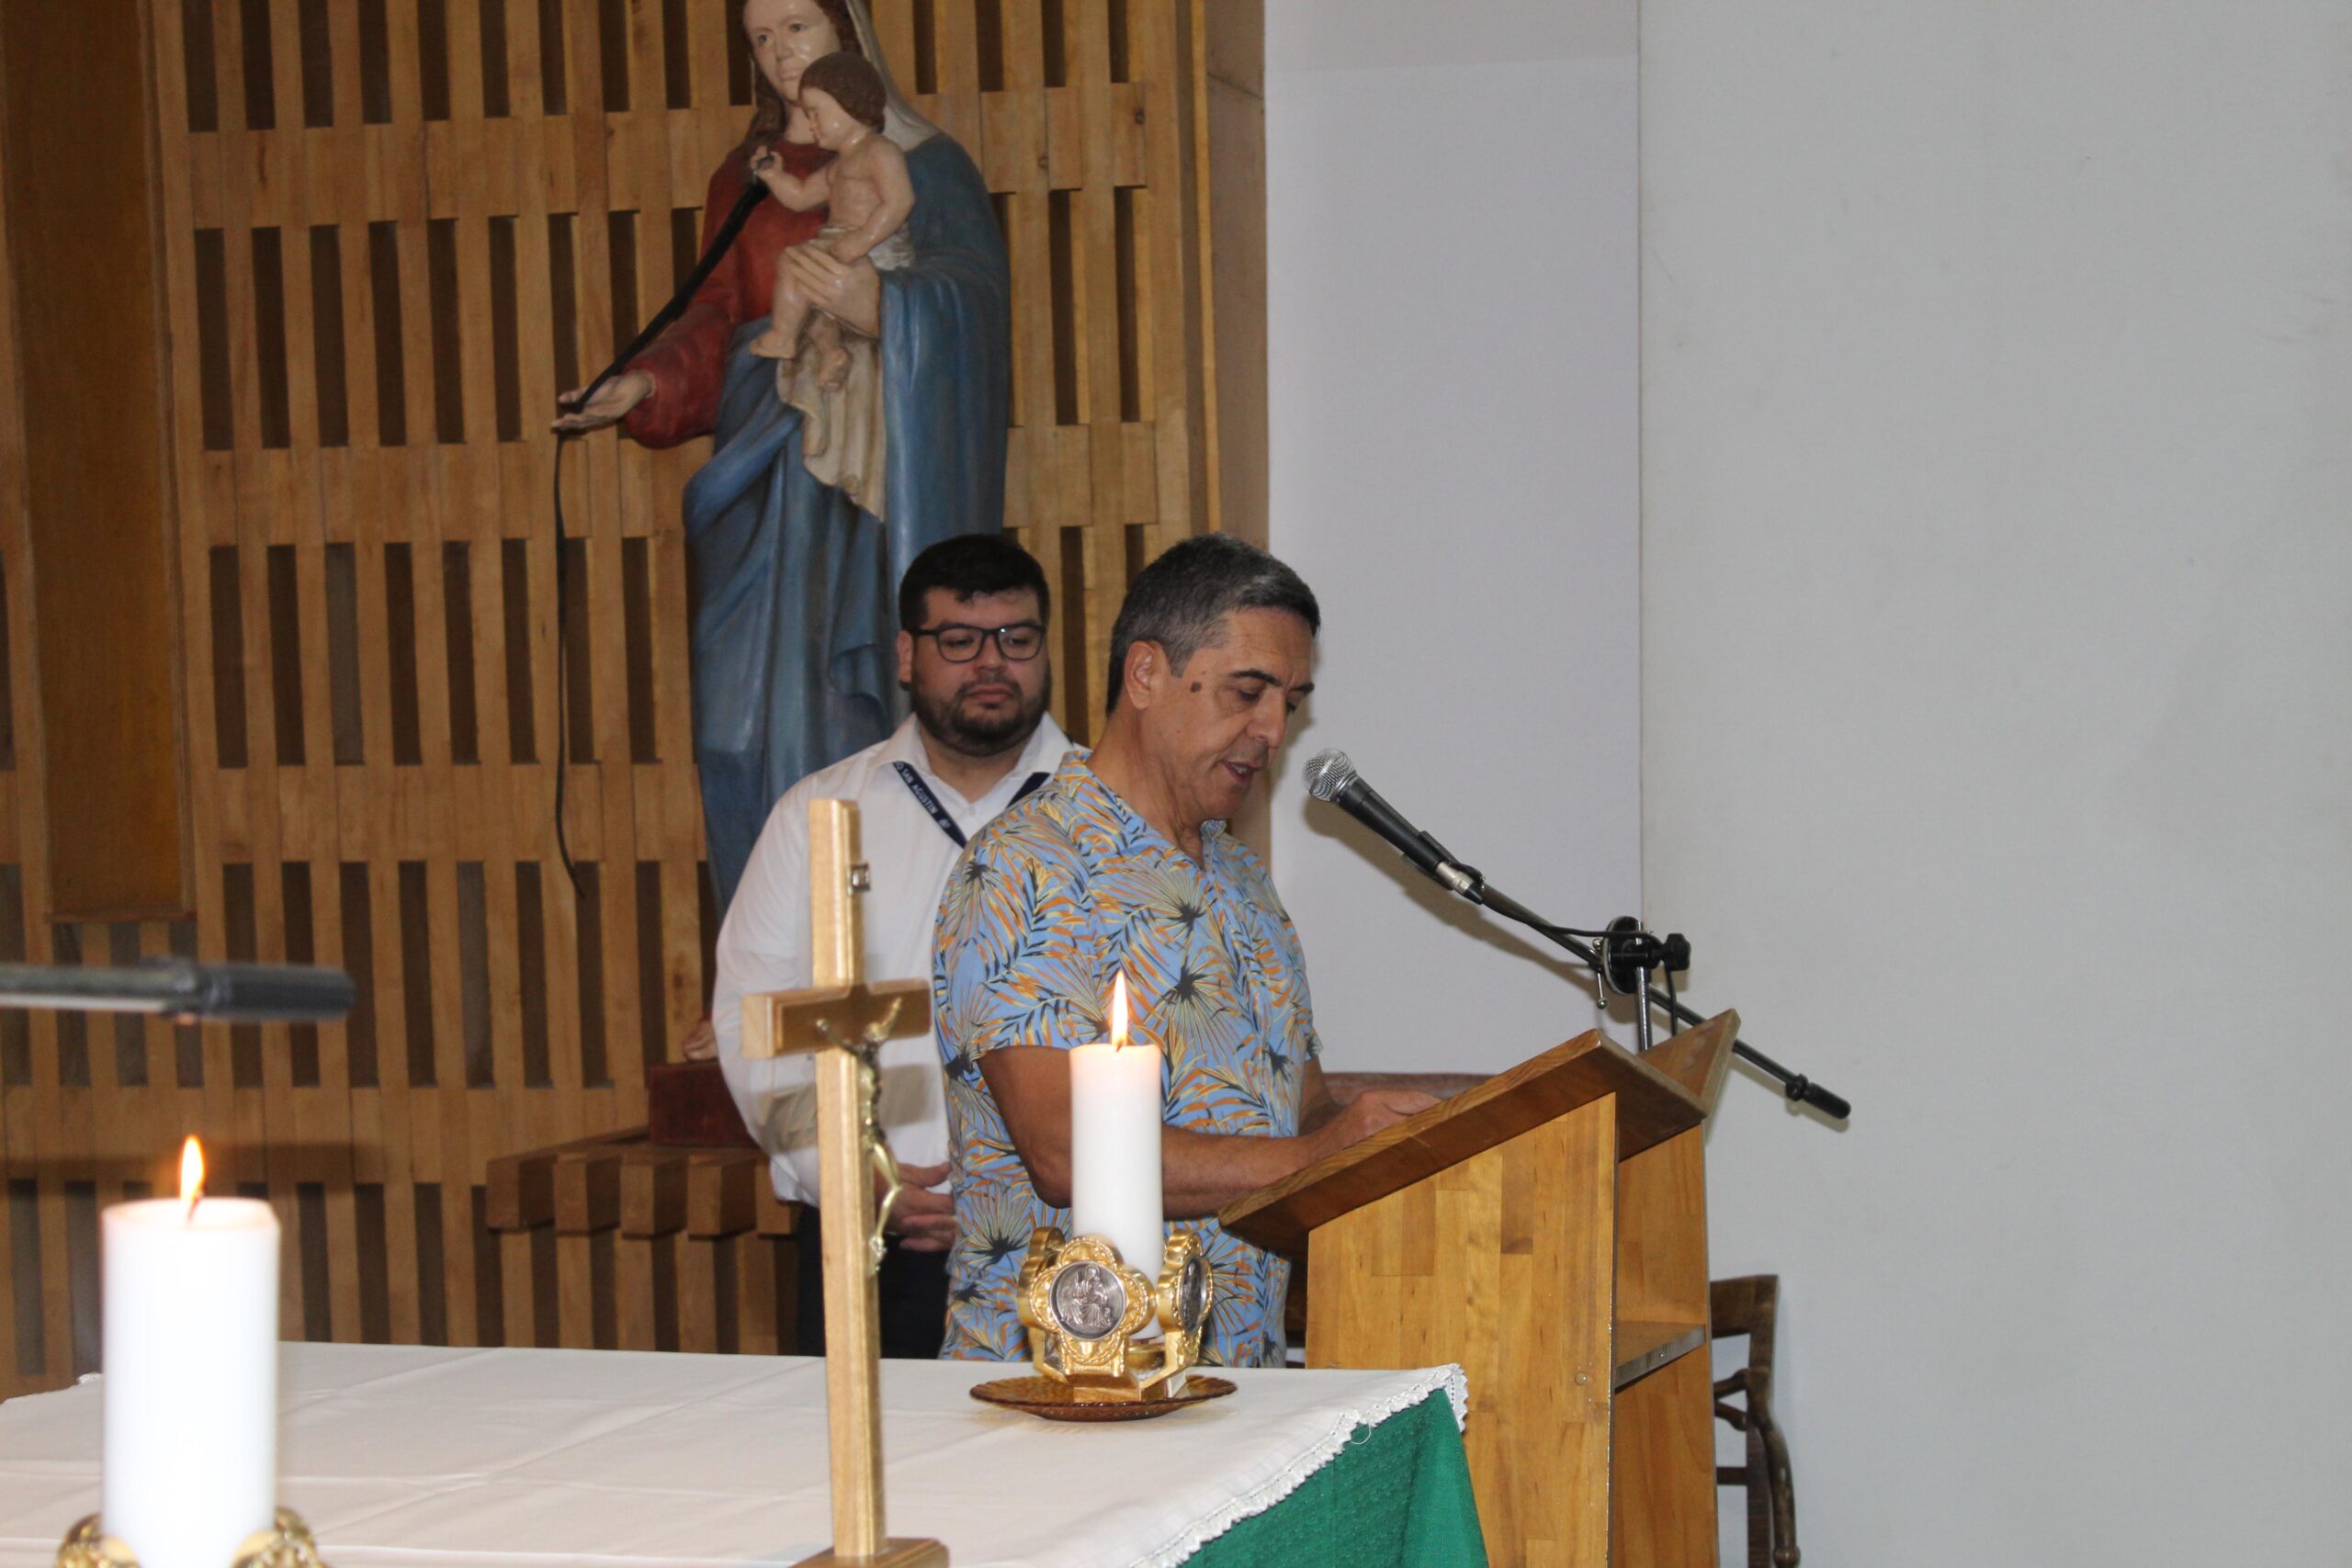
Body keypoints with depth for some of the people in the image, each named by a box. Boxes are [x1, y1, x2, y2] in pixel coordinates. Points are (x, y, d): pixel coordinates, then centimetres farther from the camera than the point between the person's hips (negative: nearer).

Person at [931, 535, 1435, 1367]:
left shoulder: (1242, 879, 22)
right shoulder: (1022, 874, -8)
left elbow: (1306, 1109, 22)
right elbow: (1068, 1157, -18)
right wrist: (1316, 1159, -22)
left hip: (1242, 1372, 8)